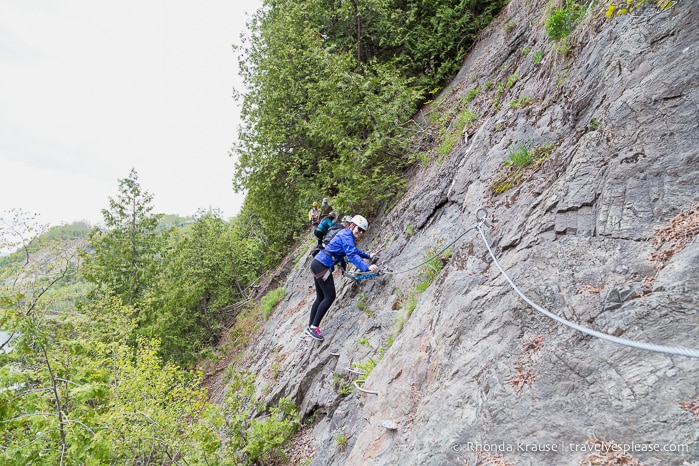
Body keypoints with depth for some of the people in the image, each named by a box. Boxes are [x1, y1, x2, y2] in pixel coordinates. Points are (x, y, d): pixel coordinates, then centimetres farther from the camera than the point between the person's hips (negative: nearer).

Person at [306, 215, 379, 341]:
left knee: (321, 298, 14)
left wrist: (368, 256, 43)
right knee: (330, 297, -9)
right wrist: (367, 267, -41)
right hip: (322, 265, -10)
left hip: (318, 264, 10)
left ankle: (311, 326, 20)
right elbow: (352, 255, -29)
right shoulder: (347, 235, -13)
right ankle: (314, 327, -7)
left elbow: (355, 250, 35)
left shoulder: (347, 234, 17)